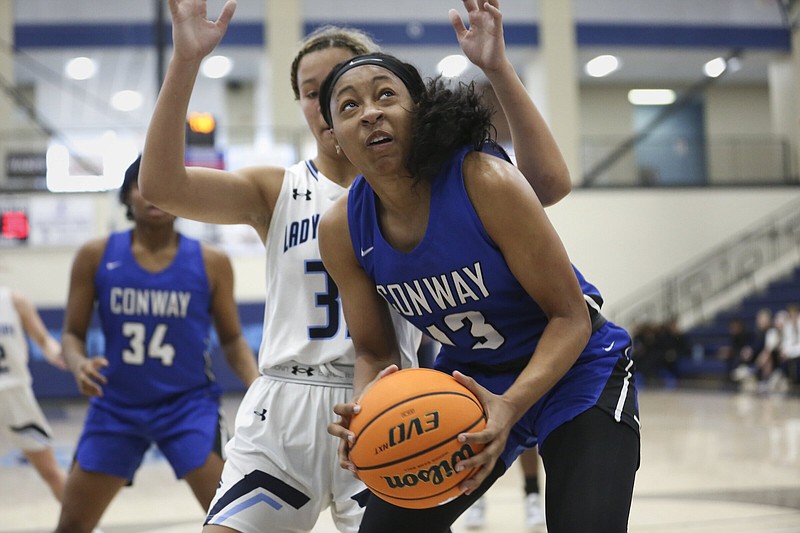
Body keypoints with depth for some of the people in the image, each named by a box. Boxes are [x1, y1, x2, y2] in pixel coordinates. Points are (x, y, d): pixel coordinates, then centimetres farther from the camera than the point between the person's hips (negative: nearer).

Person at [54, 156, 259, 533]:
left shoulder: (211, 263, -4)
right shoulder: (96, 256, -3)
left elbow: (232, 340, 4)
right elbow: (72, 334, 2)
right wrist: (79, 364, -21)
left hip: (188, 403, -1)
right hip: (116, 406, 2)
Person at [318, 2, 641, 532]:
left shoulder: (485, 182, -26)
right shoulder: (343, 230, -11)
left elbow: (571, 316, -21)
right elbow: (375, 352, 1)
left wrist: (509, 407, -36)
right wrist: (365, 409, -23)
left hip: (576, 372, -4)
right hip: (469, 383, 5)